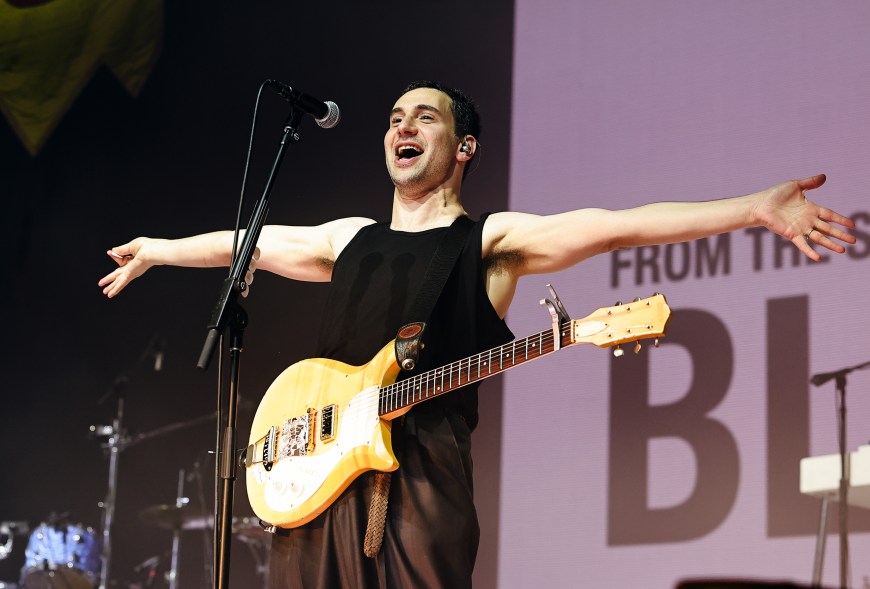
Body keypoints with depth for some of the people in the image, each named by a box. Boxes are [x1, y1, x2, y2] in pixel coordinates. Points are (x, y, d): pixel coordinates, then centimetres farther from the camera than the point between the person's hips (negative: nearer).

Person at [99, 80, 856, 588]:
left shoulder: (490, 240, 5)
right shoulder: (349, 238, 22)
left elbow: (612, 226, -7)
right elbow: (242, 242, 35)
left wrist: (755, 208, -18)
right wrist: (154, 250, 48)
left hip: (419, 472, -5)